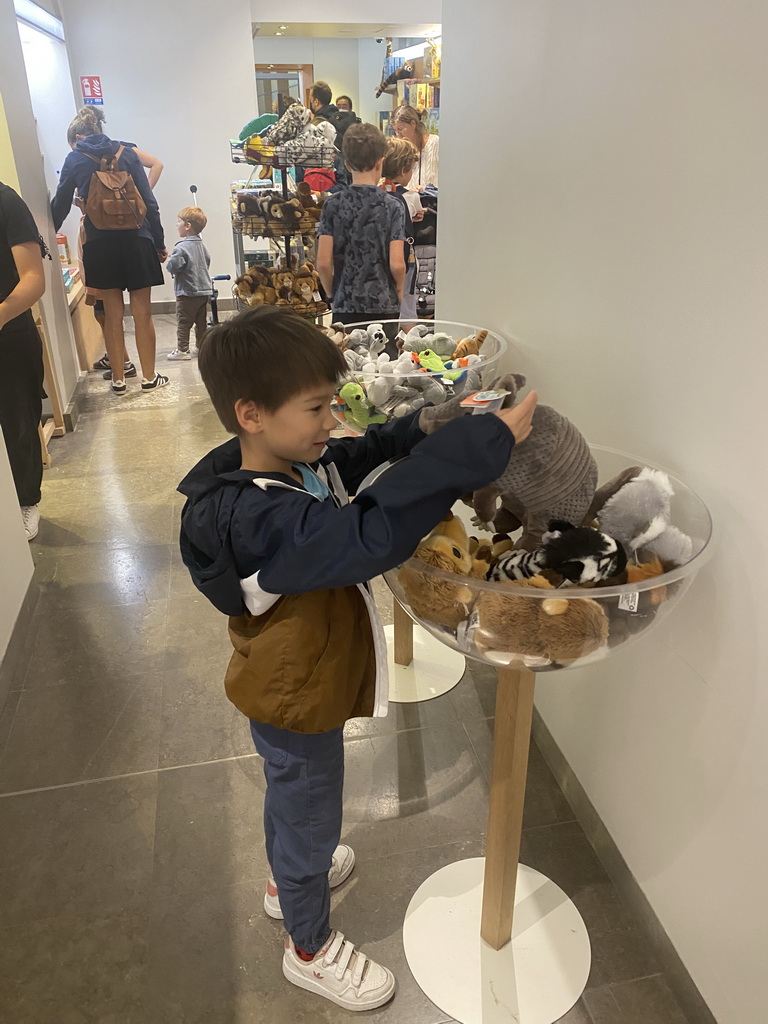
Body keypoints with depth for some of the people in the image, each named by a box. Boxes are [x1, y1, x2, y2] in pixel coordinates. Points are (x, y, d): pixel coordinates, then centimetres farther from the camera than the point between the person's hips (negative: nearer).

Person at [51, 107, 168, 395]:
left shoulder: (74, 160, 3)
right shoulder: (126, 153, 3)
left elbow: (60, 204, 7)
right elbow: (148, 201, -1)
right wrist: (159, 242, 5)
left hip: (100, 244, 1)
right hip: (135, 239, 0)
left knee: (112, 314, 9)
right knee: (142, 313, 5)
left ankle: (118, 379, 16)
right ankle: (149, 378, 11)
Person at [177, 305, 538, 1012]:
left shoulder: (293, 463, -12)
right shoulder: (257, 519, -39)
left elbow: (357, 456, 6)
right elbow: (370, 536, -51)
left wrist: (423, 428, -12)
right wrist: (484, 444, -48)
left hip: (295, 684, 9)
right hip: (297, 702, -8)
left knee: (291, 795, 33)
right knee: (310, 816, 17)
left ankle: (288, 879, 63)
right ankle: (310, 947, 47)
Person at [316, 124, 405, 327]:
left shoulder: (333, 205, -2)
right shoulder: (392, 206, -5)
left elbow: (323, 262, -6)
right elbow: (397, 264, -11)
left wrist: (333, 294, 11)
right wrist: (399, 291, 9)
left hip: (345, 306, 1)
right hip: (384, 306, -1)